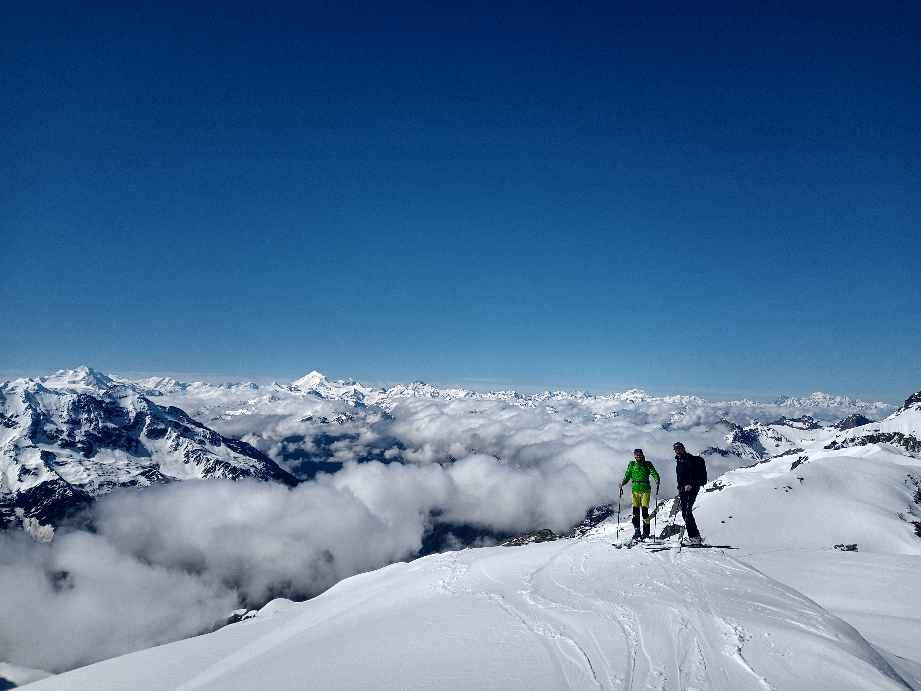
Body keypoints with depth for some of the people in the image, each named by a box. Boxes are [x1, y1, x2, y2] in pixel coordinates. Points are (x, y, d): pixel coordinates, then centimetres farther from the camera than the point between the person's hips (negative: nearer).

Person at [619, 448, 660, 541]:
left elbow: (654, 473, -3)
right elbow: (627, 475, 8)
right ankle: (637, 532, 9)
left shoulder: (647, 464, 5)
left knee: (645, 509, -9)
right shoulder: (631, 464, 10)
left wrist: (657, 480, -24)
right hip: (635, 490, 2)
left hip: (645, 489, -2)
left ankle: (646, 532, -1)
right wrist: (623, 483, -9)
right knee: (635, 510, 0)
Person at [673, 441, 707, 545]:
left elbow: (693, 472, -19)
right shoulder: (678, 460, 21)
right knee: (684, 512, 5)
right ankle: (693, 536, 9)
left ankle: (695, 536, -18)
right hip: (683, 488, 9)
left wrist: (690, 484, -31)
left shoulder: (690, 458, -6)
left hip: (691, 487, -9)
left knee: (687, 511, -16)